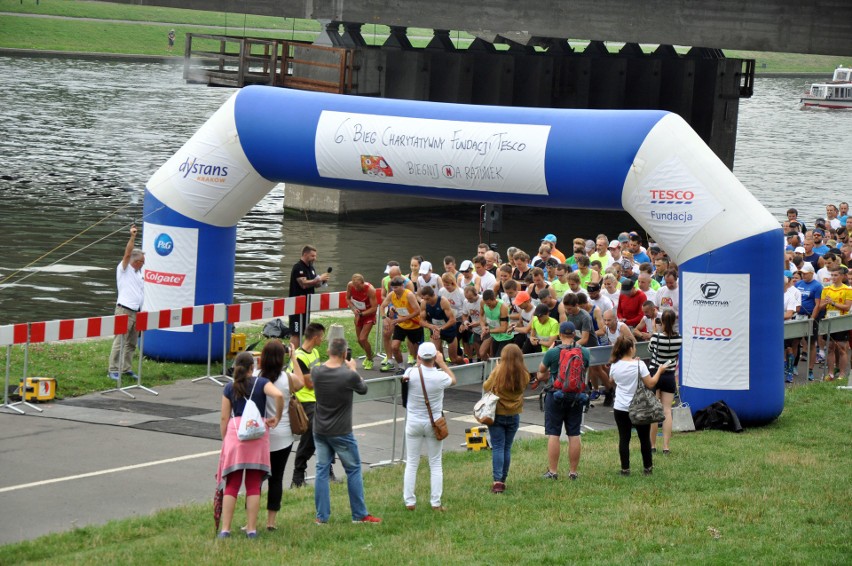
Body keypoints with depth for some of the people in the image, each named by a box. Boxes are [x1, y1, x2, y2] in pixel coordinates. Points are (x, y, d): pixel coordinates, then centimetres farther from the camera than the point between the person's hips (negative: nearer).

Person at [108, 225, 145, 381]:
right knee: (120, 341, -10)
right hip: (125, 310, -7)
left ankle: (126, 369, 14)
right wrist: (132, 237, -23)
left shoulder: (139, 273, 18)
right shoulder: (124, 270, -2)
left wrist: (141, 312, 15)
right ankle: (113, 370, -9)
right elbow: (127, 254, -17)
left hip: (136, 311, 7)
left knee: (132, 343, 9)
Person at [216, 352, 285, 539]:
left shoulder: (229, 388, 8)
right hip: (258, 434, -1)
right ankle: (251, 529, 4)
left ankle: (225, 529, -2)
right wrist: (277, 418, -2)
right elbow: (278, 395, -15)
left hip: (234, 432, 1)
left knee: (231, 485, 5)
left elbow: (224, 417, 6)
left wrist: (225, 440, 14)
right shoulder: (261, 383, 4)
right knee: (254, 486, 6)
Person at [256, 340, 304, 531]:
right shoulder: (288, 379, -7)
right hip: (282, 436, 1)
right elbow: (301, 383, 14)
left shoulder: (255, 377, -13)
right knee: (276, 478, 10)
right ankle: (271, 521, 11)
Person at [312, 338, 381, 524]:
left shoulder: (317, 373, -8)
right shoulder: (349, 376, -20)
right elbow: (363, 389, 0)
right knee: (353, 470, 9)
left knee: (322, 470, 10)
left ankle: (321, 516, 9)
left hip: (320, 431, 4)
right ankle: (360, 514, 14)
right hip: (341, 432, -4)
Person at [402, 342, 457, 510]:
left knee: (411, 463, 9)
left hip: (414, 423, 1)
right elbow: (453, 380, 8)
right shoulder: (440, 377, -16)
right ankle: (436, 502, 7)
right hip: (434, 423, -1)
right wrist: (441, 363, 13)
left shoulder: (411, 373, -15)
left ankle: (409, 501, 8)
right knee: (435, 464, 8)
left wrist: (419, 363, 16)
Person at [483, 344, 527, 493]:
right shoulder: (524, 374, -7)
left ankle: (497, 481, -11)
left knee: (498, 448, -2)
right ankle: (503, 480, 17)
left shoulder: (499, 371, -16)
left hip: (497, 414, -3)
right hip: (514, 415, 3)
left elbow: (486, 387, -5)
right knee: (507, 448, 12)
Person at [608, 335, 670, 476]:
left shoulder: (615, 366, -1)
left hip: (620, 409, 3)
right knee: (644, 439, 11)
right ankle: (648, 468, 19)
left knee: (624, 439, 6)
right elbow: (650, 384, -12)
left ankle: (625, 469, 4)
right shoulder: (639, 364, -13)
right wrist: (660, 371, 4)